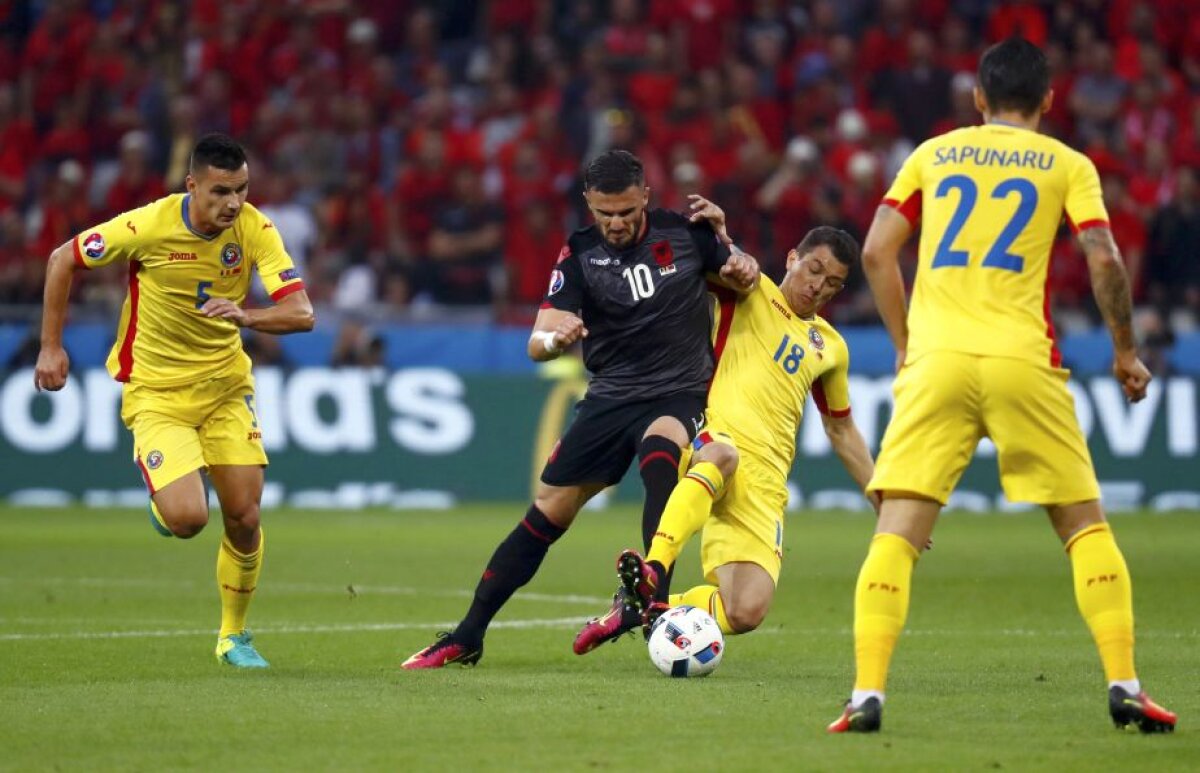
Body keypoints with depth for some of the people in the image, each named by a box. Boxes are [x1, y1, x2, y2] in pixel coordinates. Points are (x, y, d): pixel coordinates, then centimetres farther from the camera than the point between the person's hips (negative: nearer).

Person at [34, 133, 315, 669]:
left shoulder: (254, 230, -13)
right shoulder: (148, 226, -20)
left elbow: (301, 313, -20)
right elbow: (62, 260, -5)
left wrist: (247, 317, -40)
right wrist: (51, 346, -4)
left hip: (226, 386, 3)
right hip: (156, 392, -3)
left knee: (244, 519, -1)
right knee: (188, 519, -19)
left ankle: (234, 636, 22)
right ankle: (163, 500, 20)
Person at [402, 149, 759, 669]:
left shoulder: (685, 232, -5)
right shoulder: (579, 255, -6)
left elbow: (734, 273, 13)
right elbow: (536, 345, -13)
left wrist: (743, 272, -12)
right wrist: (554, 338, -38)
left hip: (681, 394, -1)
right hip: (610, 397, 2)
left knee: (659, 450, -36)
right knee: (547, 513, 0)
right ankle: (467, 637, 9)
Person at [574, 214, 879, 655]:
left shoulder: (830, 348, 24)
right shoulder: (751, 292, 13)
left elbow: (842, 431, 33)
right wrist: (716, 232, -20)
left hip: (763, 486, 4)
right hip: (711, 440, -4)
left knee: (746, 614, -18)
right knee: (723, 454, -44)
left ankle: (644, 606, 3)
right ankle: (654, 572, -54)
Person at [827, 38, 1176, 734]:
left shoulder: (932, 155, 16)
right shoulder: (1068, 165, 10)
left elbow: (877, 252, 9)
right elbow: (1104, 262, -1)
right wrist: (1125, 351, 12)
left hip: (935, 359, 1)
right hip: (1023, 361, -1)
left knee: (897, 531, -1)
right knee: (1085, 523, 12)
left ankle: (867, 695, -14)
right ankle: (1124, 686, 4)